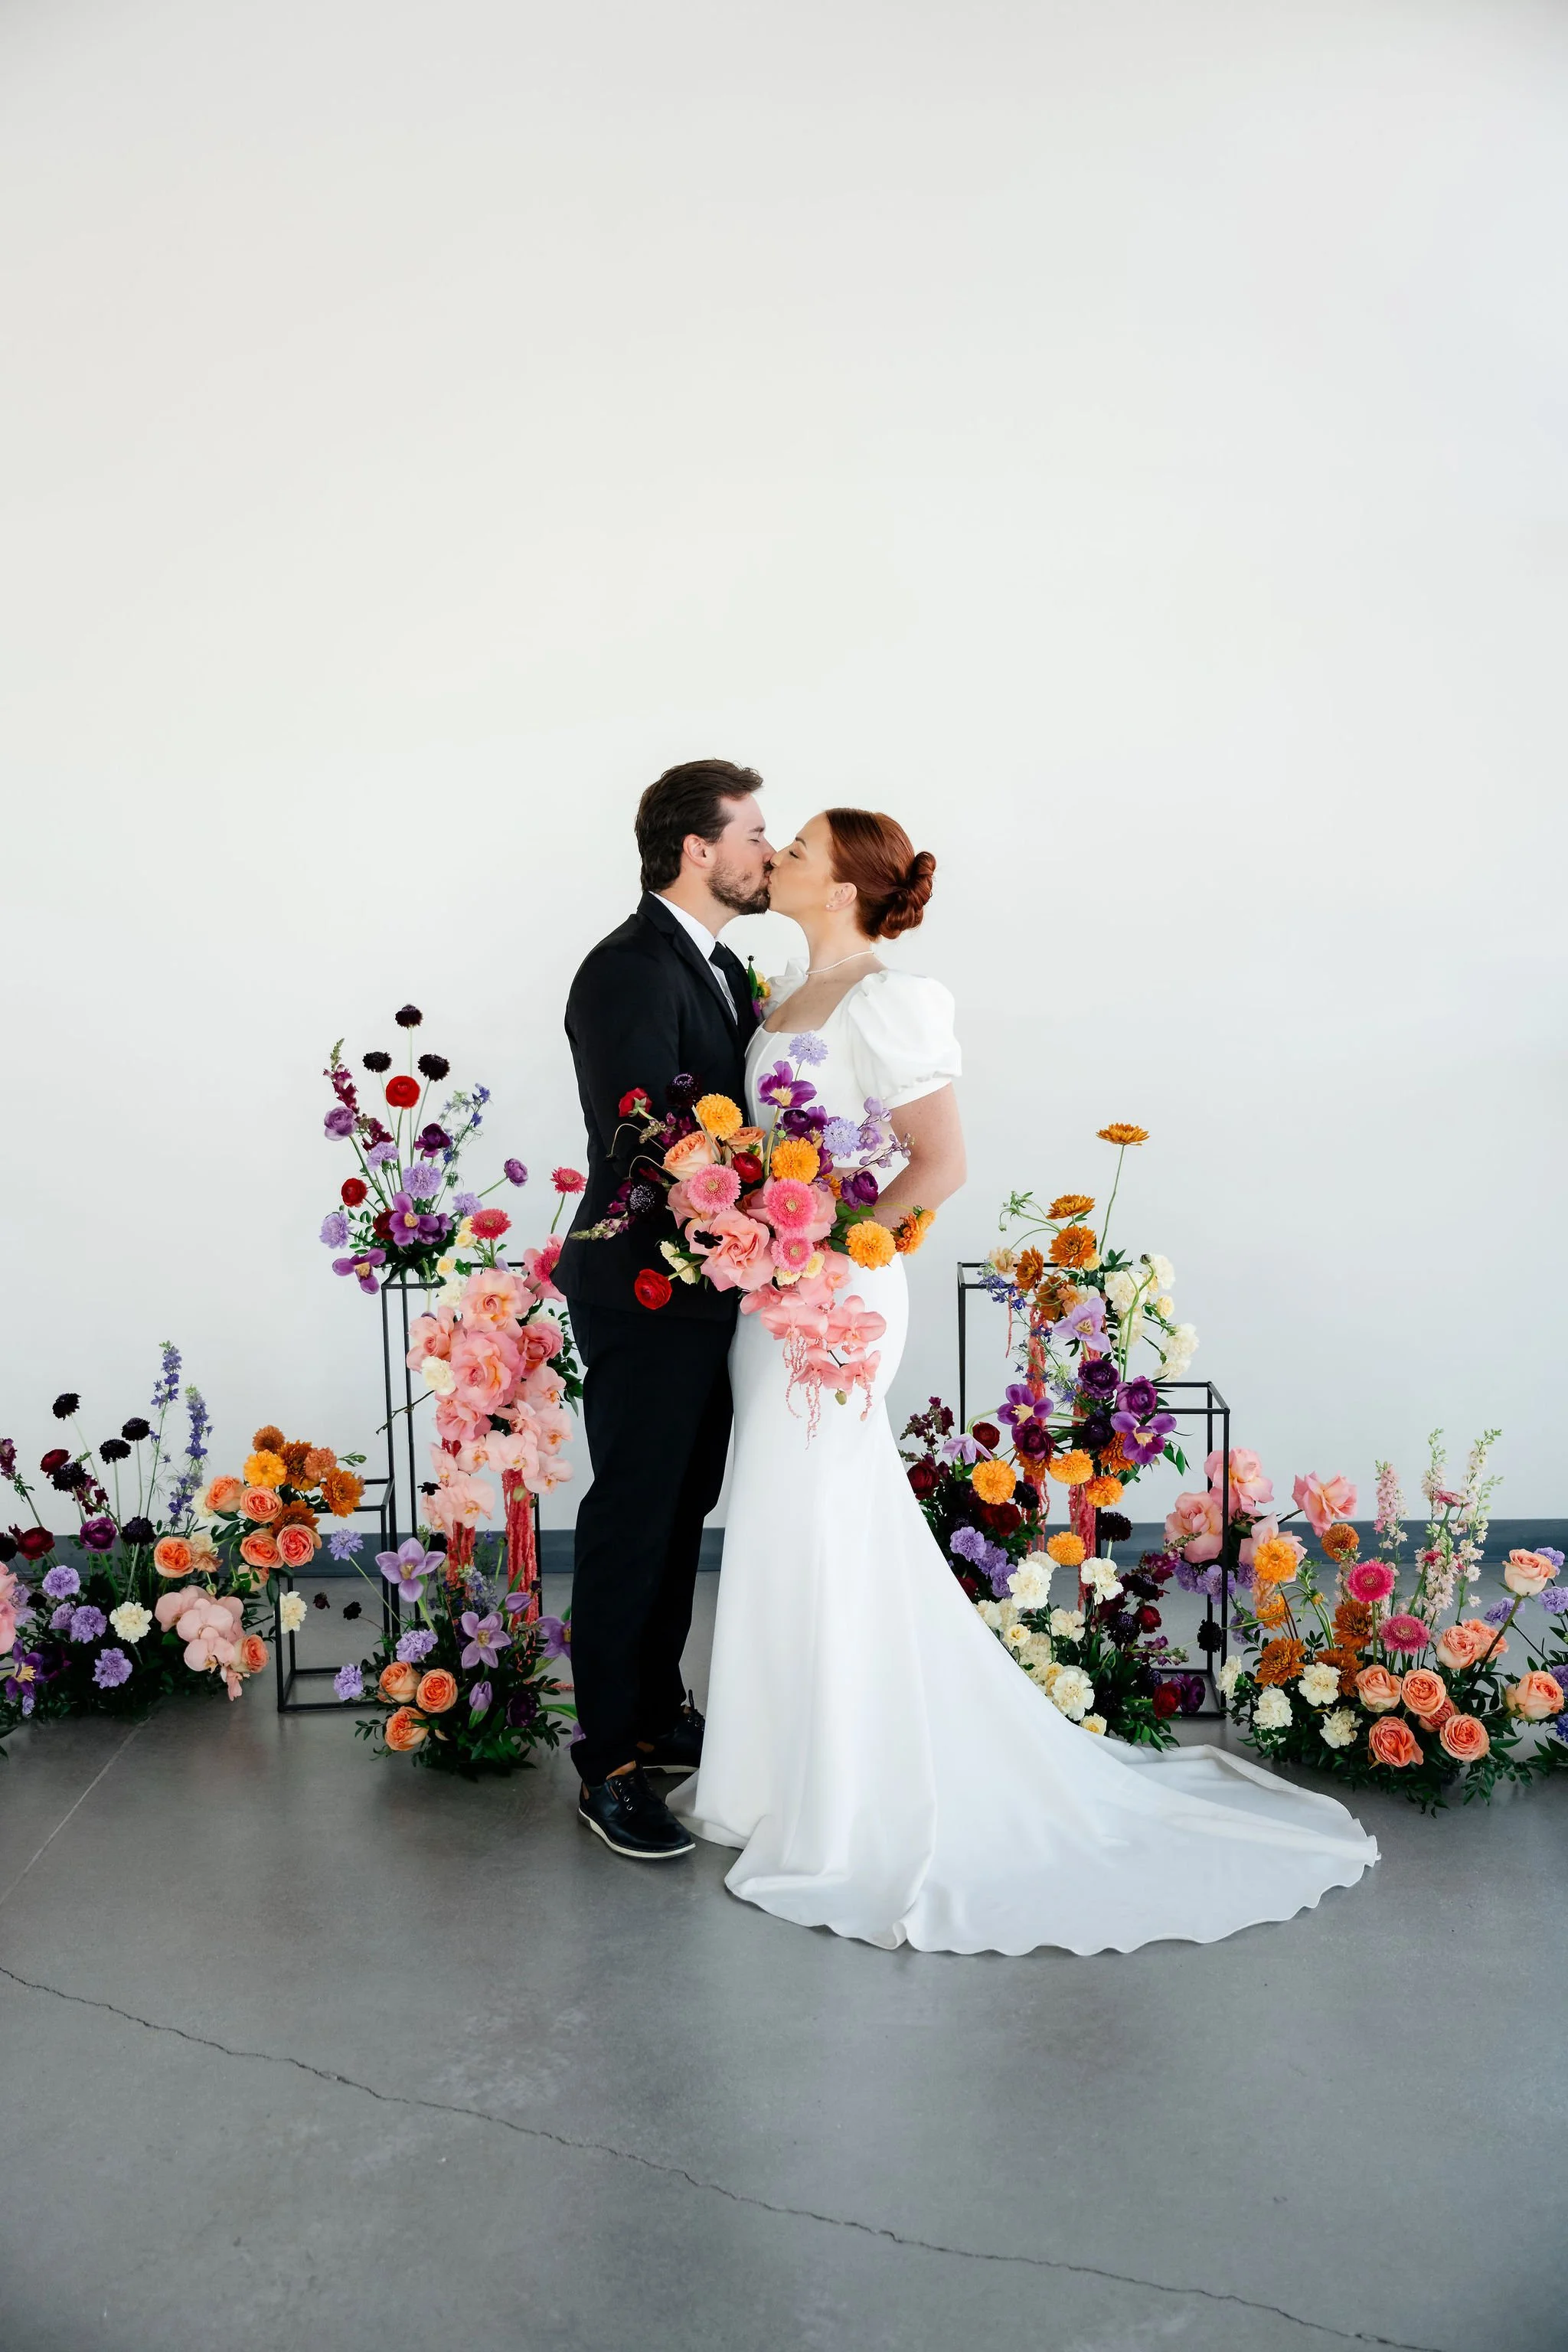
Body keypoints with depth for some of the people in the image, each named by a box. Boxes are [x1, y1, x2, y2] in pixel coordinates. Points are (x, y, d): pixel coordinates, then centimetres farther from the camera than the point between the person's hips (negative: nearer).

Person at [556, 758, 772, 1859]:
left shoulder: (721, 968, 13)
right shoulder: (629, 972, -18)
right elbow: (644, 1142, -25)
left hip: (708, 1293, 9)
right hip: (646, 1296, -9)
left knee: (682, 1513, 19)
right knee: (631, 1522, 1)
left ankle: (659, 1713, 36)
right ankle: (612, 1766, 14)